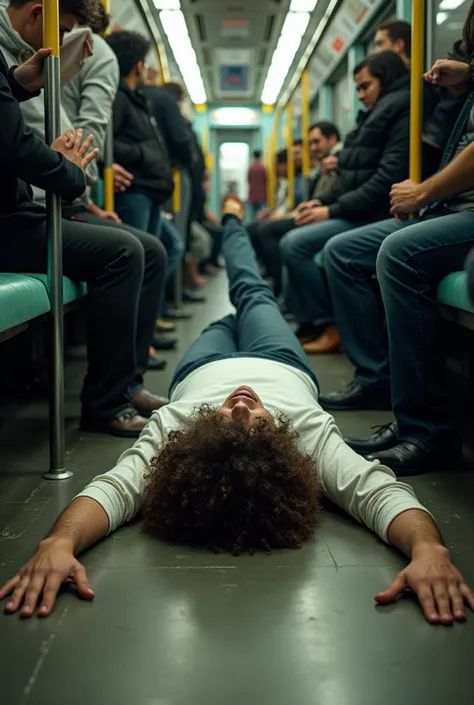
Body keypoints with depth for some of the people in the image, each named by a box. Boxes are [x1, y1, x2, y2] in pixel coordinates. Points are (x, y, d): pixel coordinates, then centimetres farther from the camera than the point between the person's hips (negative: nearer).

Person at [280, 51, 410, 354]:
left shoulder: (403, 111, -10)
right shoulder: (376, 116, 21)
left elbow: (389, 177, -22)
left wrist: (334, 210, -20)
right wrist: (323, 202, 3)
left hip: (376, 215, -10)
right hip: (359, 212, 10)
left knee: (295, 244, -20)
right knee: (292, 242, 7)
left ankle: (329, 325, -11)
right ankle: (308, 323, 4)